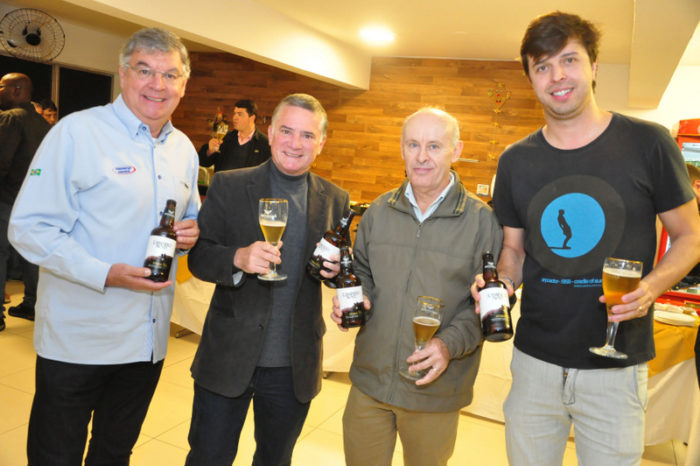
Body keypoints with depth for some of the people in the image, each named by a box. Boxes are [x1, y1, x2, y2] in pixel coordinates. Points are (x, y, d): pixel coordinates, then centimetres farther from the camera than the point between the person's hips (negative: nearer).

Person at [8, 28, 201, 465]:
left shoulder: (184, 149, 8)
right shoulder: (78, 132, -12)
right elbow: (29, 228, -15)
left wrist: (193, 231, -5)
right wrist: (106, 274, -26)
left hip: (149, 339, 5)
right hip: (77, 340, -5)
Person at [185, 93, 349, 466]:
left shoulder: (335, 200, 1)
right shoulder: (227, 186, -6)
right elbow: (197, 257, -7)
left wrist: (336, 268, -17)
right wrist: (238, 257, -27)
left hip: (295, 367, 3)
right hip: (228, 360, -2)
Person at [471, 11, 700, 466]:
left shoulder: (648, 143, -7)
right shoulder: (516, 161, 2)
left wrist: (653, 286, -17)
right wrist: (500, 282, -11)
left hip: (617, 366, -2)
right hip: (535, 362, 3)